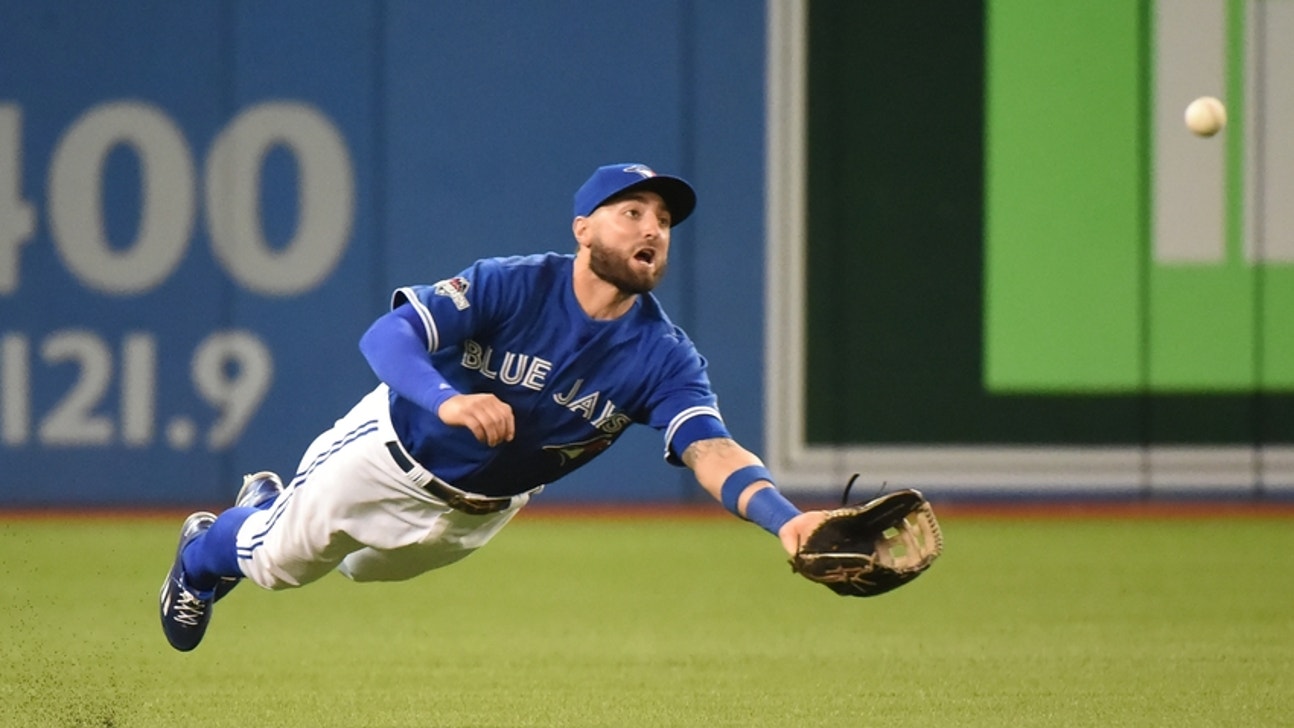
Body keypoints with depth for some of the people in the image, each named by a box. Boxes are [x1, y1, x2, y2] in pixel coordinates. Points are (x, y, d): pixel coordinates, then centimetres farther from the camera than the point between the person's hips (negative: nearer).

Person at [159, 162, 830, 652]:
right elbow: (387, 335, -40)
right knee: (280, 562, 14)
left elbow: (711, 451, -38)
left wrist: (783, 518, -59)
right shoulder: (510, 286, -31)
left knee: (365, 566, 26)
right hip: (393, 453, -4)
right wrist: (447, 400, -62)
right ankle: (204, 551, 50)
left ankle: (267, 511, 57)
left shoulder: (665, 358, -24)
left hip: (480, 511, 4)